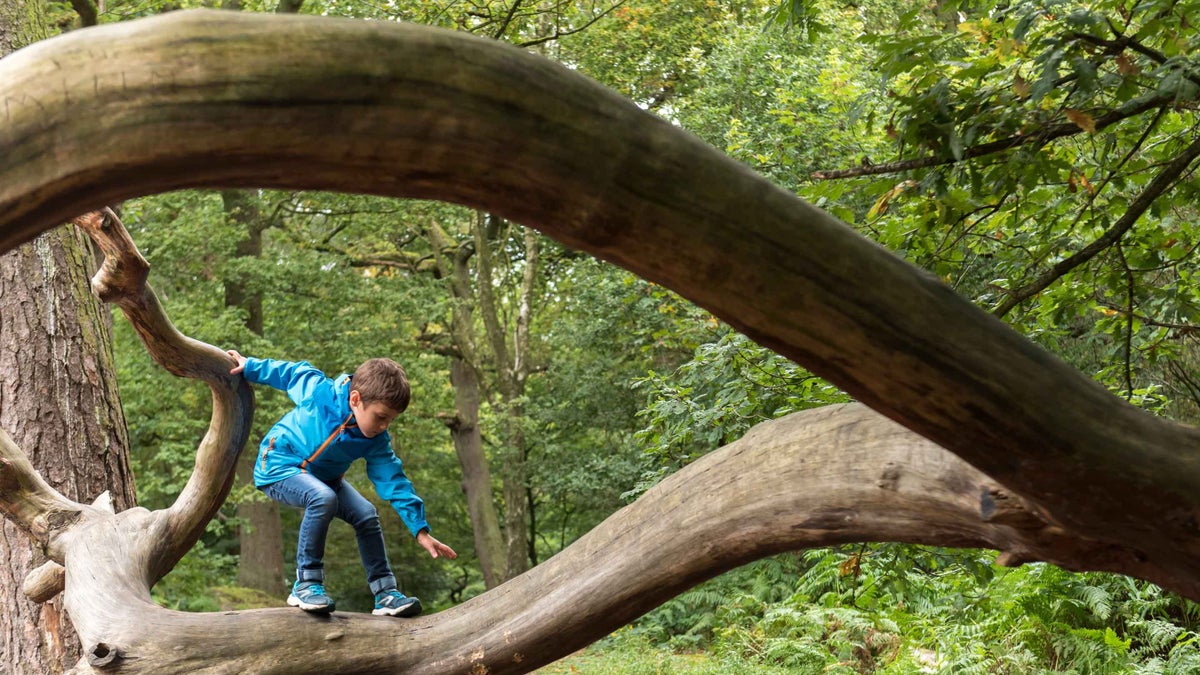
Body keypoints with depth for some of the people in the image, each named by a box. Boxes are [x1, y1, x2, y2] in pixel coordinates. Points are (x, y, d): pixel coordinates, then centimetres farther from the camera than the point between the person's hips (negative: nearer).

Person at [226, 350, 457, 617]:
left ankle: (385, 593, 2)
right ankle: (306, 584, -25)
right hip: (279, 465, -6)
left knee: (366, 514, -10)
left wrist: (420, 530, -20)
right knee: (323, 498, -34)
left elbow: (394, 483, -13)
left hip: (322, 477, 6)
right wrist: (250, 366, 6)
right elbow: (292, 372, -8)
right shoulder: (320, 391, -27)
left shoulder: (377, 442, -14)